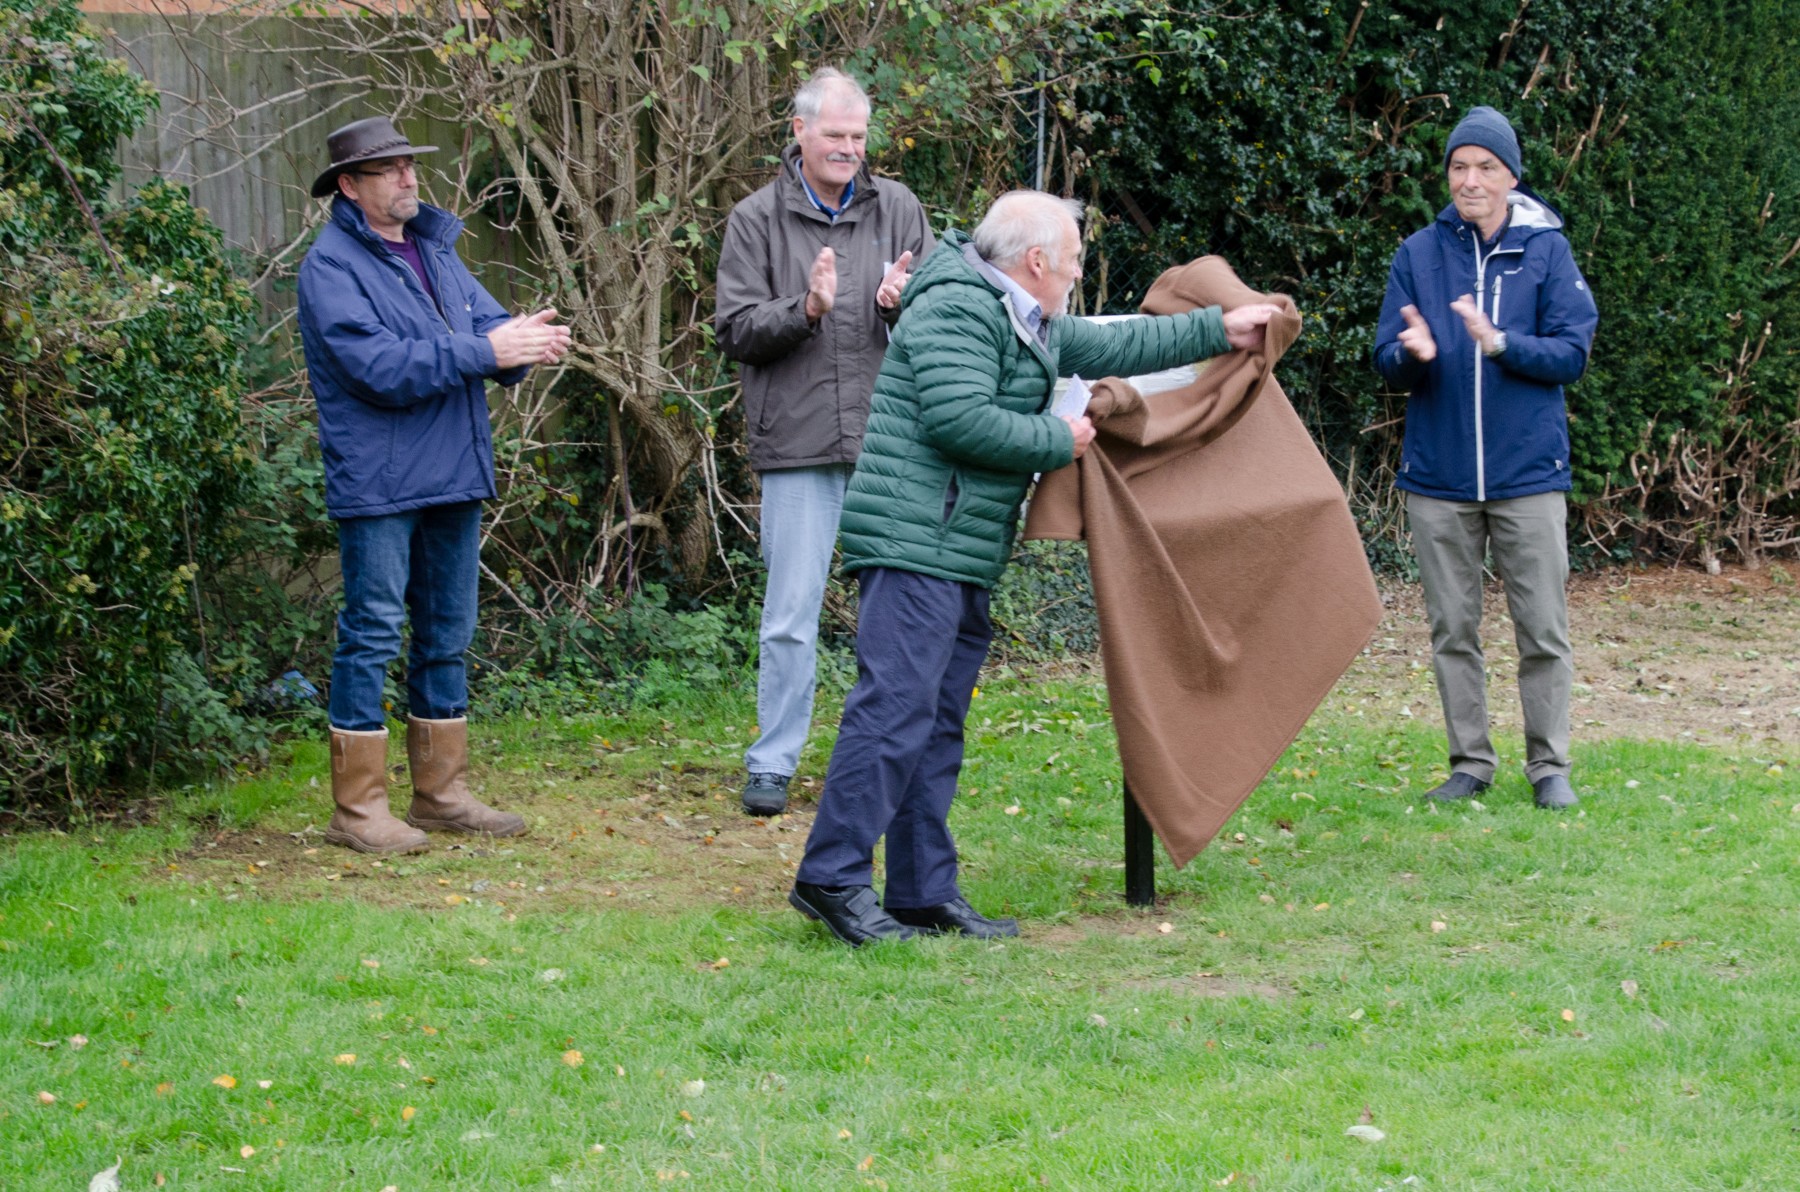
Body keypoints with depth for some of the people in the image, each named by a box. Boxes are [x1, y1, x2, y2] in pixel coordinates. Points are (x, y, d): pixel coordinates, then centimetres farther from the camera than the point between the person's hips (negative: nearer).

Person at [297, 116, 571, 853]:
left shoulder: (433, 250, 14)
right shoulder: (332, 266, -10)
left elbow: (487, 326, 9)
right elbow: (381, 367, -21)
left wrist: (525, 339, -15)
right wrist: (486, 351, -22)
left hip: (453, 480, 8)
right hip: (378, 483, -8)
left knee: (447, 634, 13)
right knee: (372, 637, -5)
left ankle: (442, 793, 23)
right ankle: (357, 808, 1)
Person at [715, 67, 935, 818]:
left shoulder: (897, 209, 8)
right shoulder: (757, 220, 3)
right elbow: (735, 331, -1)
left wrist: (906, 303, -14)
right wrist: (805, 310, -17)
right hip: (798, 446, -2)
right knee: (791, 614, 0)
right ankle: (772, 765, 9)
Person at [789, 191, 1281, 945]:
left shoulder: (1031, 325, 22)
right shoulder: (959, 311, -12)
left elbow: (1110, 347, 32)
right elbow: (958, 420, -21)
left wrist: (1218, 331, 32)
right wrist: (1058, 442, -9)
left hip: (962, 555, 11)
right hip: (917, 542, -11)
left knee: (939, 720, 10)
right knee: (895, 706, -15)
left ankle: (925, 892, 13)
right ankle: (832, 877, -14)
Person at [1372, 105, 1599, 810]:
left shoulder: (1546, 250, 2)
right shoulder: (1418, 255, 6)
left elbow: (1571, 353, -4)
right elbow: (1387, 364, 5)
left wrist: (1499, 342, -20)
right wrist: (1412, 354, -19)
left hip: (1528, 473, -2)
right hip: (1438, 477, 2)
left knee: (1543, 632, 0)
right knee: (1453, 631, 7)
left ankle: (1549, 766, 11)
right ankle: (1469, 762, 18)